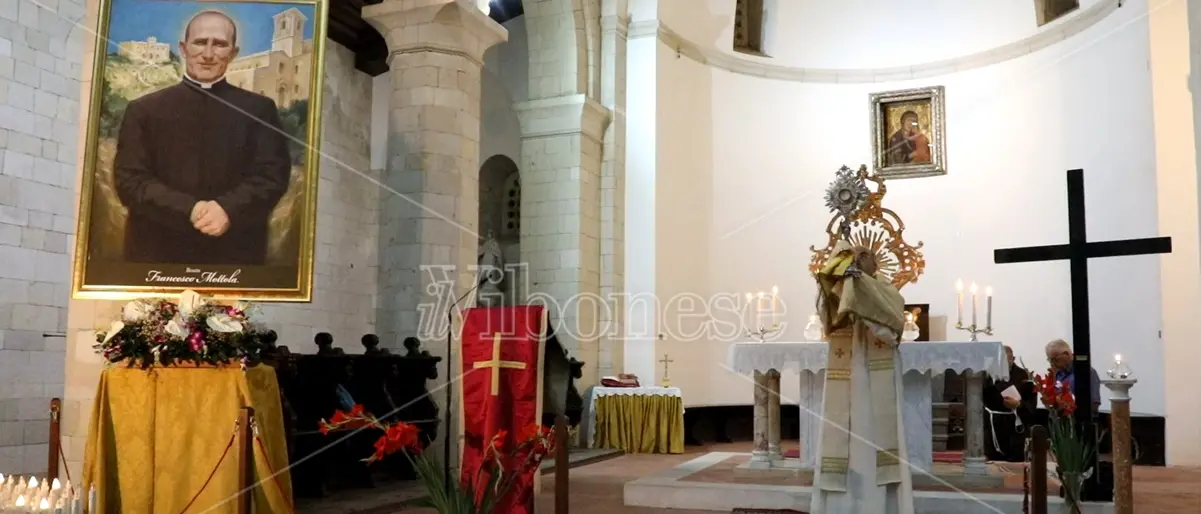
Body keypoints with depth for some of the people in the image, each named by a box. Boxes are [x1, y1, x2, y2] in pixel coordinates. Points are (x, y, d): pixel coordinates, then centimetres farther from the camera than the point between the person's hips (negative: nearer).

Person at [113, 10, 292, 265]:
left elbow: (273, 175, 2)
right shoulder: (144, 110, 11)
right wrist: (189, 211, -15)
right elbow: (129, 180, 2)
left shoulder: (258, 109, 11)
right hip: (158, 254, 1)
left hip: (235, 256, 0)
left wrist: (229, 209, -18)